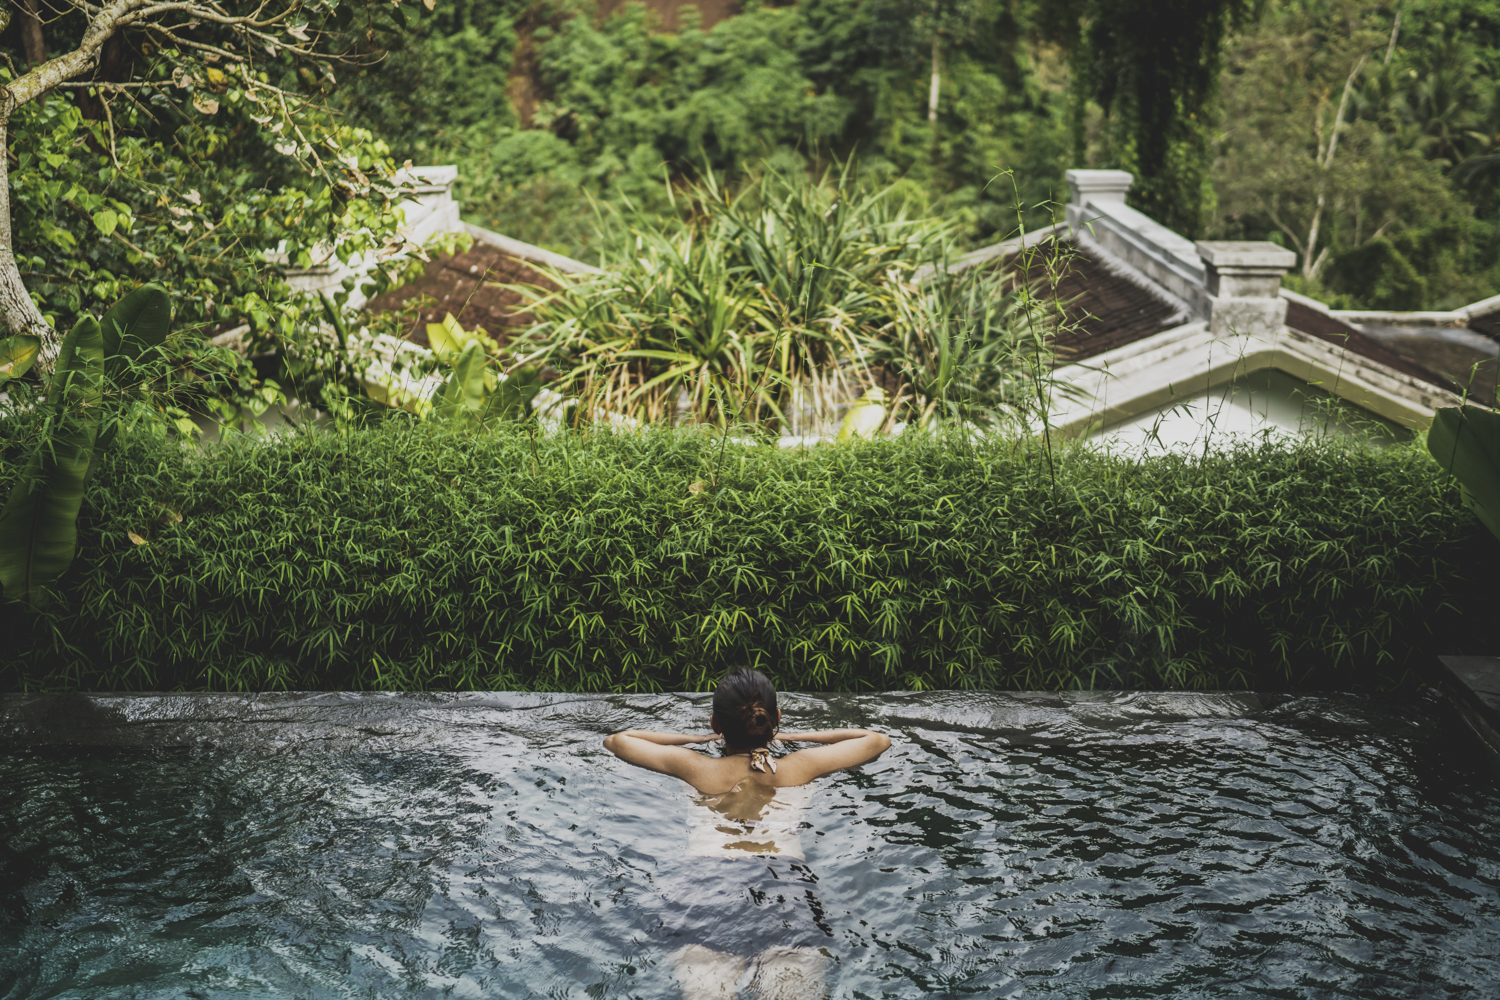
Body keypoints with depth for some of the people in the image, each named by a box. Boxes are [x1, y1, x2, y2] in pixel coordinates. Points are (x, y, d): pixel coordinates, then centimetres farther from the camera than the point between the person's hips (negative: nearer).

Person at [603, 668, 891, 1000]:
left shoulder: (698, 769, 20)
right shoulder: (799, 767, 22)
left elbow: (616, 740, 36)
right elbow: (878, 740, 38)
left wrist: (698, 738, 43)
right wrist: (793, 737, 44)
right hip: (786, 883, 0)